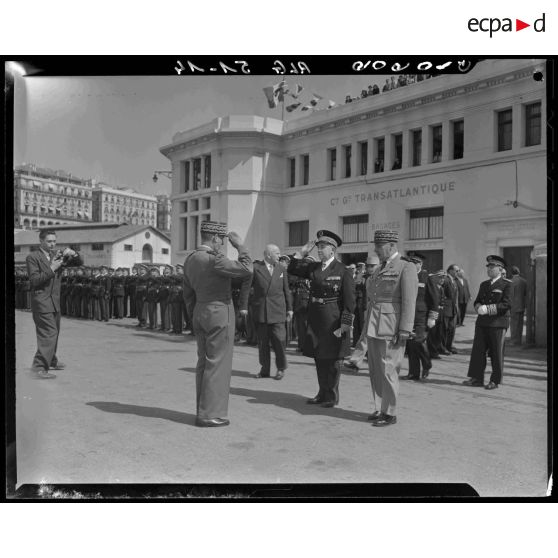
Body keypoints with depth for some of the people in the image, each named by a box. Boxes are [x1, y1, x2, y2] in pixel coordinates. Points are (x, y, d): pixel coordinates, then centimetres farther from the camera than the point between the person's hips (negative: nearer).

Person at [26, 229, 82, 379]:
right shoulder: (32, 257, -5)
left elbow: (79, 263, 9)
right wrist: (51, 269, -21)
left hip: (55, 300, 7)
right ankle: (39, 366, -13)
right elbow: (34, 280, -14)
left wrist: (73, 253, -10)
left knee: (54, 332, 18)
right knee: (49, 333, -15)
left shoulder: (58, 255, 12)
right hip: (41, 301, -7)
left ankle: (51, 361, 35)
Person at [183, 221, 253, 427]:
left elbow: (188, 294, 14)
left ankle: (203, 411, 19)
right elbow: (246, 270, -22)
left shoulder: (190, 260, 9)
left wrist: (194, 318, 21)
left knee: (204, 363, 13)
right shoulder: (213, 259, -19)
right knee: (217, 364, -3)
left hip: (201, 313, 9)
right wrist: (239, 246, -11)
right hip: (219, 314, -9)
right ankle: (209, 414, 1)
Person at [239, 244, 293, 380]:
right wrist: (244, 306, -6)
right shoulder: (255, 267, -1)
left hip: (277, 310, 1)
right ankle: (264, 369, 18)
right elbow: (245, 287, -2)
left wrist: (289, 308, 10)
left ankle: (281, 368, 13)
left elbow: (286, 290, 13)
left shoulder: (281, 269, 10)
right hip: (261, 310, -1)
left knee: (279, 339, -4)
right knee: (262, 342, 6)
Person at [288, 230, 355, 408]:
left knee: (332, 360, 6)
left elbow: (349, 302, -12)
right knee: (319, 358, 15)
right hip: (315, 319, 6)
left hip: (332, 321, -6)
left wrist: (344, 326, -17)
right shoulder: (313, 268, 7)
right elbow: (292, 269, 13)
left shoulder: (343, 271, -11)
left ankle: (332, 396, 21)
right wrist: (303, 252, 1)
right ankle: (323, 393, 29)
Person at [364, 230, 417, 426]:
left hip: (391, 329, -8)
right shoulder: (379, 269, 18)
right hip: (373, 327, 8)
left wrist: (404, 331, -18)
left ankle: (390, 413, 9)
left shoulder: (406, 268, -6)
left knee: (388, 371, -2)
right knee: (375, 371, 11)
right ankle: (379, 409, 23)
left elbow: (409, 303, -12)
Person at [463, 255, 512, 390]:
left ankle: (495, 381, 11)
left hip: (498, 323, -5)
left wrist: (488, 309, -19)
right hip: (482, 323, 6)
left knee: (496, 353, 1)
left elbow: (506, 304, -11)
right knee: (478, 350, 2)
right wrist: (479, 307, -7)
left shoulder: (506, 284, -2)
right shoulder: (484, 284, 18)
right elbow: (477, 301, 16)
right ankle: (477, 378, 9)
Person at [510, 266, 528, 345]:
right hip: (522, 307, 6)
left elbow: (511, 295, -15)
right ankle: (519, 341, 17)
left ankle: (514, 341, -2)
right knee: (520, 324, 12)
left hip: (514, 307, -6)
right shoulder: (524, 281, 6)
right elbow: (526, 295, 12)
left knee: (513, 324, -2)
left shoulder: (512, 281, -14)